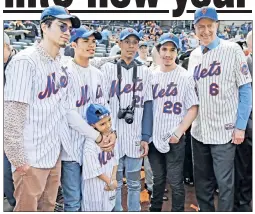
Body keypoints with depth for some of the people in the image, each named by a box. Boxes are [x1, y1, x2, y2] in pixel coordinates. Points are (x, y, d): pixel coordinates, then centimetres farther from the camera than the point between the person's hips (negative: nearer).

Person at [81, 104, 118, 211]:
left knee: (109, 206, 22)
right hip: (95, 185, -6)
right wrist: (109, 182, -12)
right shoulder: (90, 144, -27)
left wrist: (113, 179, -8)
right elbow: (95, 170, -21)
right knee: (95, 207, 12)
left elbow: (115, 160, 0)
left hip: (110, 182, 6)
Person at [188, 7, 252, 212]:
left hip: (224, 130, -5)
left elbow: (245, 90, -7)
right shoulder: (194, 55, 8)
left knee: (224, 182, 5)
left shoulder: (233, 50, -7)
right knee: (202, 182, 16)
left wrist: (240, 127, -11)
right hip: (198, 131, 5)